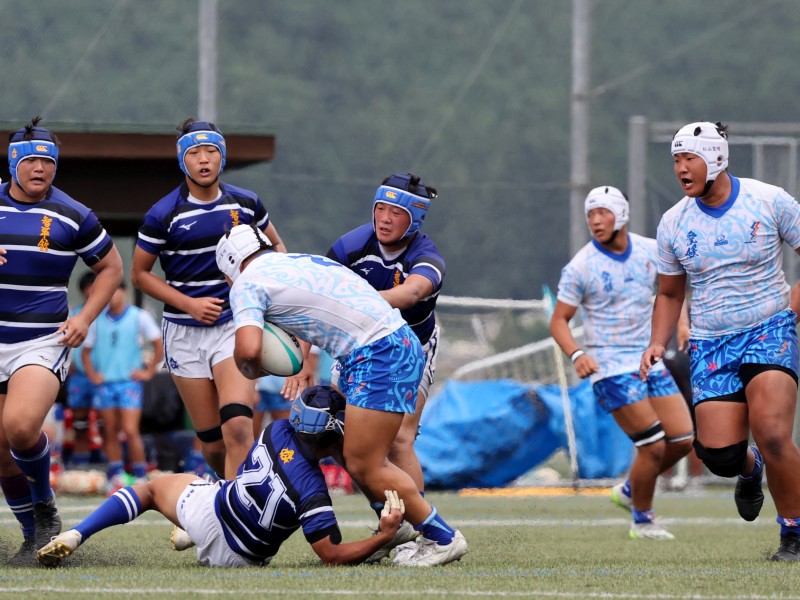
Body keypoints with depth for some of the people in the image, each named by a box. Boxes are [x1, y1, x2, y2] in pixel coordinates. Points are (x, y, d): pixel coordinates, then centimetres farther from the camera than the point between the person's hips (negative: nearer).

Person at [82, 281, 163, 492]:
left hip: (130, 382, -4)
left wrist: (148, 372, -3)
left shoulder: (139, 317, -1)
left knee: (130, 430, -13)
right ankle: (115, 478, 10)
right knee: (110, 433, 4)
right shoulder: (97, 320, 9)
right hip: (105, 384, 4)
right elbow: (86, 351, 17)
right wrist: (92, 374, 4)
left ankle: (141, 478, -7)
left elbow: (159, 346, 2)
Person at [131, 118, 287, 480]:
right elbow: (140, 273, 2)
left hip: (234, 325, 0)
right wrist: (189, 303, -9)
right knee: (211, 439, 2)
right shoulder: (163, 215, -6)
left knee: (237, 426, -20)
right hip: (185, 333, 0)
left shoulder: (246, 204, 1)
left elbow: (276, 245, 19)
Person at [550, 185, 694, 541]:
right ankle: (642, 521, 9)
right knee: (653, 446, -12)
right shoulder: (581, 267, -9)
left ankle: (630, 490, 24)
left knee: (682, 439, 0)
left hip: (650, 361, 6)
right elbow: (558, 320, -5)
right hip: (610, 368, -6)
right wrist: (576, 354, -22)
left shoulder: (650, 251, 3)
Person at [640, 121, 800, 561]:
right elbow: (669, 294, 17)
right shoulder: (673, 223, 4)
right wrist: (658, 345, 2)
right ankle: (751, 469, 30)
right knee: (719, 454, -10)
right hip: (711, 343, 3)